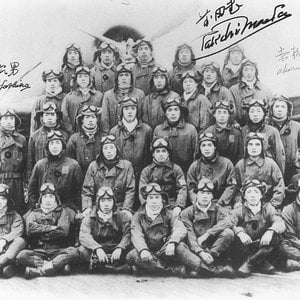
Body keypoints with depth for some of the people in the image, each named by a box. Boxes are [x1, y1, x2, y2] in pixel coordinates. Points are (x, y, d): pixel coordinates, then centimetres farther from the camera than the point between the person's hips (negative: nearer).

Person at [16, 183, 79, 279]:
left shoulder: (62, 212, 13)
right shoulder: (34, 214, 16)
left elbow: (63, 231, -6)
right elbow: (30, 228, -7)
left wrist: (41, 230, -3)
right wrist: (51, 228, -8)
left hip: (57, 251, 0)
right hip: (37, 252, 1)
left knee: (73, 252, -30)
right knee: (22, 256, -30)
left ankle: (38, 271, -31)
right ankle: (59, 265, -28)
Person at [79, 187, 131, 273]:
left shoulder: (122, 216, 7)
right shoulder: (89, 219, 4)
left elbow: (127, 235, -8)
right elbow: (84, 236, -14)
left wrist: (119, 248, -29)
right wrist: (97, 248, -33)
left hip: (115, 250, 0)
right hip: (96, 251, 0)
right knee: (83, 249, -26)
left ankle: (96, 262, -32)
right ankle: (113, 264, -32)